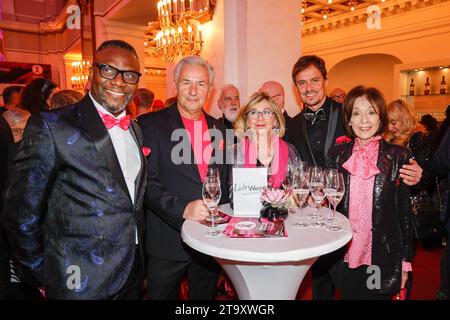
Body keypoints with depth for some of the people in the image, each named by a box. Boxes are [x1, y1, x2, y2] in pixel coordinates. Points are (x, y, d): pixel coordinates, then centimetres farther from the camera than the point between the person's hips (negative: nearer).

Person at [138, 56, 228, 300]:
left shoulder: (218, 129, 8)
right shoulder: (150, 124, -7)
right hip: (168, 244, -4)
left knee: (205, 295, 21)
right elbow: (147, 182, -14)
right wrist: (183, 209, -24)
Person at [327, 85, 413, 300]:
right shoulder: (337, 154, 1)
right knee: (347, 295, 17)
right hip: (344, 258, 2)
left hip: (382, 260, -2)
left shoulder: (398, 156, -4)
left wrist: (405, 261, -1)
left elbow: (405, 212, -2)